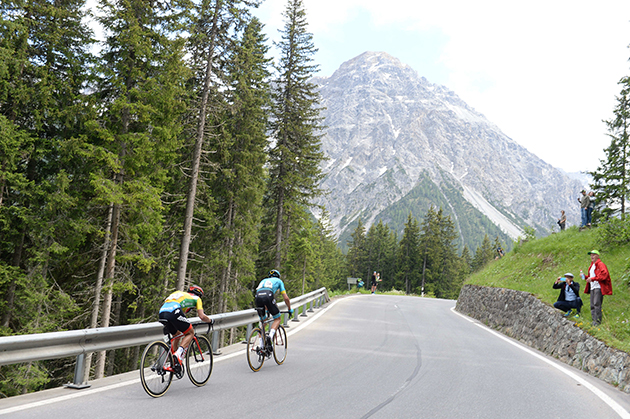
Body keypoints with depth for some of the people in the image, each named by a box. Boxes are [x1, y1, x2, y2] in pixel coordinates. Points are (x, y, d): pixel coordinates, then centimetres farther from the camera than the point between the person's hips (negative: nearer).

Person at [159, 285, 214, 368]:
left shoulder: (181, 294, 39)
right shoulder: (197, 298, 23)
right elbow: (202, 316, 13)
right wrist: (210, 320, 35)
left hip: (162, 313, 7)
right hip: (174, 312, -7)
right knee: (190, 333, 14)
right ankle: (178, 353, -9)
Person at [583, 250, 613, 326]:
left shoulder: (600, 264, -5)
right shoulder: (592, 266, 23)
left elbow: (604, 275, -18)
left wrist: (592, 278, -20)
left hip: (598, 287, -9)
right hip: (592, 288, 9)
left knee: (597, 304, -14)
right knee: (592, 305, 6)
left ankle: (597, 321, -12)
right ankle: (594, 320, 8)